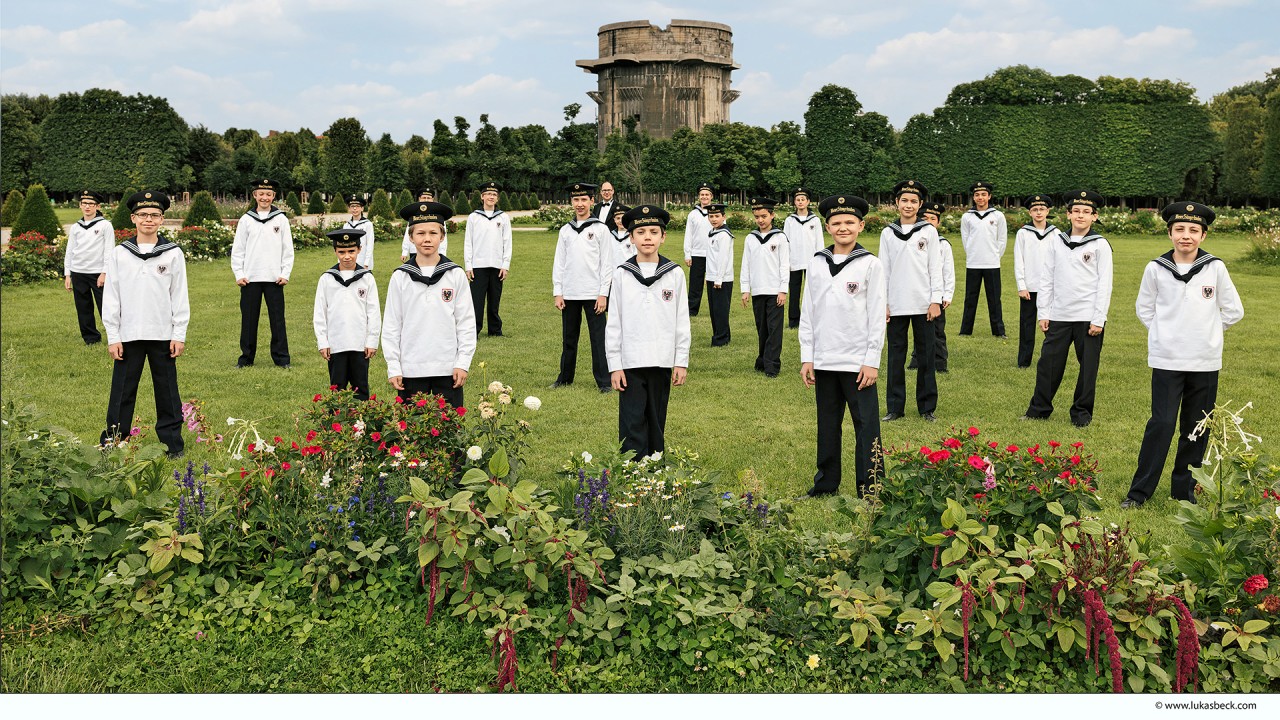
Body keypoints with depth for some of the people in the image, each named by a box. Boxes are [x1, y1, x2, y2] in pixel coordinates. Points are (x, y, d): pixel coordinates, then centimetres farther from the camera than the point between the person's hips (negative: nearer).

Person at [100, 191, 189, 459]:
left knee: (167, 391, 7)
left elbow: (179, 296, 3)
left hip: (163, 336, 0)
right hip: (128, 335, 0)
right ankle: (111, 444, 14)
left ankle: (172, 442, 17)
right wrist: (113, 337, -1)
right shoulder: (118, 254, 3)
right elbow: (110, 298, 4)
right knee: (122, 391, 5)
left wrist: (179, 335, -2)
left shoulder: (173, 254, 2)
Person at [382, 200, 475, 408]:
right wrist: (393, 367, 0)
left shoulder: (455, 275, 1)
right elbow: (391, 325, 4)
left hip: (448, 369, 0)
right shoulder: (400, 277, 2)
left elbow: (466, 322, 3)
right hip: (411, 369, 0)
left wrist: (463, 363, -2)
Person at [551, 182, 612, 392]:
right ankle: (565, 378, 23)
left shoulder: (600, 229, 0)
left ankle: (604, 381, 2)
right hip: (569, 294, 4)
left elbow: (607, 264, -3)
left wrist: (603, 294, -9)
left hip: (593, 294, -4)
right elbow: (559, 263, 11)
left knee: (598, 338, -3)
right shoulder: (565, 230, 11)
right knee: (569, 339, 11)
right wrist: (557, 292, 3)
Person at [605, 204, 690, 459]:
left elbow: (682, 321, 5)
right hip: (630, 362, -1)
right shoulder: (622, 274, 0)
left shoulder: (674, 274, 2)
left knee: (656, 422, 11)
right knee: (632, 423, -3)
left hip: (662, 361, 1)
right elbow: (614, 323, 1)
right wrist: (614, 365, -3)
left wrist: (681, 362, 1)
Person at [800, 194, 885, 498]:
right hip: (823, 360, 4)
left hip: (858, 362, -3)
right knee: (827, 425, 13)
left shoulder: (870, 264, -2)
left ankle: (870, 490, 9)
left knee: (866, 426, 0)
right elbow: (807, 313, 10)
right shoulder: (816, 264, 7)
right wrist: (807, 357, 5)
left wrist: (872, 361, -8)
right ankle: (826, 484, 25)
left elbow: (877, 315, -4)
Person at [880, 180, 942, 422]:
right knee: (896, 356, 4)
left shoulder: (928, 231, 3)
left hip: (923, 304, -1)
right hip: (896, 304, 1)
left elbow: (935, 268, 2)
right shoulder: (888, 233, 6)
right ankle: (895, 407, 12)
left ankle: (927, 406, 13)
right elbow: (884, 269, 7)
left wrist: (936, 300, -5)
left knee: (926, 355, 4)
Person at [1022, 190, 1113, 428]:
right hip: (1059, 316, 3)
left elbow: (1104, 284, -5)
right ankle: (1039, 408, 18)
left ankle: (1082, 412, 18)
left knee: (1088, 366, 5)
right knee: (1048, 363, 5)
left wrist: (1099, 319, -10)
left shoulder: (1100, 245, -2)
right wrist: (1043, 313, 6)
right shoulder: (1056, 243, 8)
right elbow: (1046, 280, 10)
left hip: (1088, 317, -3)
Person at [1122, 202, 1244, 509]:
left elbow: (1233, 311, 8)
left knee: (1196, 429, 8)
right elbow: (1144, 308, 10)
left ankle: (1184, 490, 21)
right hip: (1166, 360, -1)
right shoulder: (1156, 269, -3)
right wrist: (1165, 333, 3)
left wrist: (1204, 330, 4)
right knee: (1162, 424, -6)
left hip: (1205, 362, 2)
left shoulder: (1215, 268, -2)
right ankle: (1139, 491, 3)